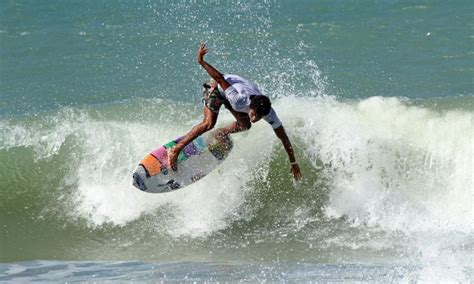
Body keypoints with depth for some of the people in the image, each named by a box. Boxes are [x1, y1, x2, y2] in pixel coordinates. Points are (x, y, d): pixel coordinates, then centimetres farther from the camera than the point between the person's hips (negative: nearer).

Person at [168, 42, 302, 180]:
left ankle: (220, 134, 29)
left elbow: (283, 137, -19)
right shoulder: (240, 101, -43)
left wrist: (293, 163, -14)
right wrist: (201, 62, -41)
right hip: (216, 87, -6)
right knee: (209, 123, -23)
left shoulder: (269, 113, -28)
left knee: (245, 126, -1)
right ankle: (175, 150, -18)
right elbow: (220, 78, -38)